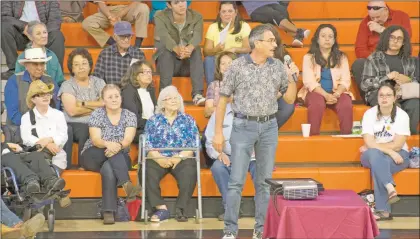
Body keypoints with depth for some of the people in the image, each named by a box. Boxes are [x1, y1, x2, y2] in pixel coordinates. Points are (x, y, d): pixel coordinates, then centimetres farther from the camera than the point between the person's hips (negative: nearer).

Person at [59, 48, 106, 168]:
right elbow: (72, 111, -8)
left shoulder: (99, 82, 17)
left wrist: (83, 104, -5)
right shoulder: (67, 85, 8)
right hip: (75, 125, -2)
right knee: (84, 131, -35)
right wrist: (97, 106, -1)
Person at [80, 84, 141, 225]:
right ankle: (127, 184, -51)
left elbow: (128, 140, -13)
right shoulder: (96, 115, -2)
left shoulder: (130, 116, 2)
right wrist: (107, 144, -38)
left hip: (120, 158, 1)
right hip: (93, 157, 0)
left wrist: (118, 146, -37)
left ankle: (109, 212, -45)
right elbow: (95, 139, -14)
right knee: (112, 152, -35)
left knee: (108, 168, -37)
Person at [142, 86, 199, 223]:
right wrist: (159, 158, -14)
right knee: (147, 172, -33)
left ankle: (180, 209, -30)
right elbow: (147, 144, 6)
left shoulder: (188, 120, 17)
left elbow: (193, 145, 6)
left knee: (189, 173, -36)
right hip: (158, 159, 1)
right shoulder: (153, 121, 17)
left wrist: (179, 157, -14)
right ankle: (161, 208, -33)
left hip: (182, 159, 0)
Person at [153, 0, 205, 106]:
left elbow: (197, 36, -25)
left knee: (196, 49, -29)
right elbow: (165, 37, -30)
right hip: (167, 64, -1)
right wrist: (177, 50, -53)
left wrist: (189, 48, -50)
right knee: (166, 48, -31)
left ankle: (197, 94, -39)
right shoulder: (160, 17, -10)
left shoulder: (197, 17, -4)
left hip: (189, 64, 2)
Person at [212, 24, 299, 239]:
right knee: (236, 181, -3)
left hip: (269, 127, 3)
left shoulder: (278, 67, 4)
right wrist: (218, 132, -3)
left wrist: (292, 79, -9)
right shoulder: (237, 66, -5)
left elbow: (289, 99, 9)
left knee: (264, 181, 7)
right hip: (244, 126, -3)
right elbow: (222, 100, -1)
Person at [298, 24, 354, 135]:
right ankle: (313, 136, -32)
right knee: (317, 103, -37)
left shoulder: (341, 57, 12)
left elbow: (345, 81, 2)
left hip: (337, 92, 2)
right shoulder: (309, 57, 5)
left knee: (346, 105, -32)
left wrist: (336, 95, -19)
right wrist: (326, 95, -21)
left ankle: (346, 135, -24)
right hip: (316, 92, -2)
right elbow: (309, 82, -6)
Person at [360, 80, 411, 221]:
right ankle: (390, 189, -49)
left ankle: (382, 210, -35)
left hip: (398, 156, -1)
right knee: (374, 154, -35)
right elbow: (369, 143, -15)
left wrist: (373, 147, -12)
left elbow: (397, 146, -14)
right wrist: (390, 152, -26)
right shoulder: (369, 114, -7)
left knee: (377, 166, -33)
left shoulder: (402, 115, -10)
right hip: (373, 156, 1)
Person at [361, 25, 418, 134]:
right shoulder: (374, 59, 7)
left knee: (415, 104, -33)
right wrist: (387, 77, -10)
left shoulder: (409, 60, 20)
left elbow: (416, 82, 21)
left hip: (403, 94, 3)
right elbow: (365, 85, -2)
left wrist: (408, 80, -3)